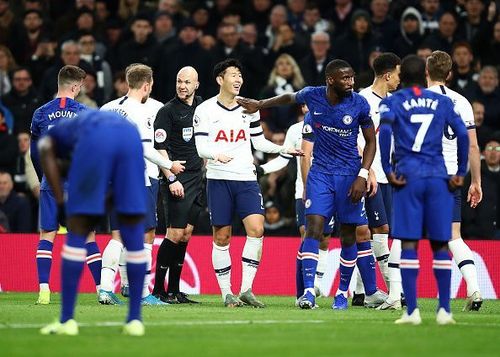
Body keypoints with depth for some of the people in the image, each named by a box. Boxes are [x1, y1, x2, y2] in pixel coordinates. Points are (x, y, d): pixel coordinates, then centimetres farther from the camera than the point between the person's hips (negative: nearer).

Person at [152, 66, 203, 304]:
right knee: (175, 233, -11)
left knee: (186, 233, 6)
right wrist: (171, 179, -16)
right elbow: (160, 148, -10)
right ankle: (158, 289, -5)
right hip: (176, 179, -6)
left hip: (197, 178, 6)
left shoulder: (202, 107, 13)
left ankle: (174, 290, 10)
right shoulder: (167, 111, -6)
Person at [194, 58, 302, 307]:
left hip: (246, 178, 3)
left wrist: (284, 149, 3)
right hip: (218, 179, -3)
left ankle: (246, 289, -8)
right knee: (221, 237, -1)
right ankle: (227, 294, 8)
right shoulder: (205, 110, 0)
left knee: (256, 229, -14)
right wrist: (216, 155, -27)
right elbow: (201, 147, -7)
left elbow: (259, 142, 17)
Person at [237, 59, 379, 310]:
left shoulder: (359, 104, -10)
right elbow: (289, 98, 18)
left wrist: (362, 176, -10)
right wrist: (260, 105, 30)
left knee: (347, 235, 4)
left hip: (349, 175, -1)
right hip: (320, 173, 1)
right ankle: (308, 291, -16)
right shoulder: (313, 96, -6)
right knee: (313, 228, -13)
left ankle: (342, 292, 17)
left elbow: (370, 142, 0)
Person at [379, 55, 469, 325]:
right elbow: (463, 134, 3)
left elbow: (385, 131, -13)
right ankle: (444, 310, 4)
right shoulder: (442, 102, 12)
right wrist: (461, 173, 6)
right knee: (440, 244, 7)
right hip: (438, 177, 2)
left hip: (408, 177, -1)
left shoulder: (392, 102, 6)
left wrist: (387, 171, -10)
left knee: (409, 244, 0)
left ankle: (412, 311, -4)